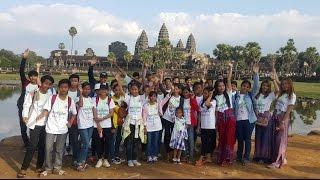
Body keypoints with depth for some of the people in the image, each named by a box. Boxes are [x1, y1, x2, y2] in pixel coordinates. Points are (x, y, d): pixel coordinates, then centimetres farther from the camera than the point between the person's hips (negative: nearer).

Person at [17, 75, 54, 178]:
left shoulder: (50, 95, 6)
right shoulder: (33, 93, -5)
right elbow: (26, 105, -6)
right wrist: (25, 116, -20)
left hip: (45, 123, 4)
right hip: (35, 123, -4)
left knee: (42, 146, 8)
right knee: (32, 146, -8)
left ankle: (39, 167, 22)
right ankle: (24, 169, 3)